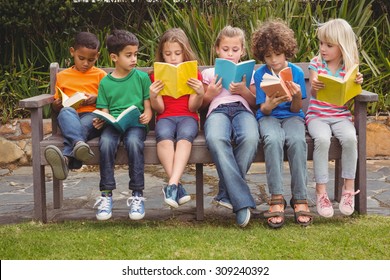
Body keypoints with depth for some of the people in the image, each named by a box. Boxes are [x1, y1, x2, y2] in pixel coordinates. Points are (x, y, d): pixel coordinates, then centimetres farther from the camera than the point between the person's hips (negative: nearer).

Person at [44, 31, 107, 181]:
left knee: (82, 126, -38)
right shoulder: (62, 76, 21)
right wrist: (56, 105, 1)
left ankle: (67, 158, -62)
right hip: (70, 118, 1)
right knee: (66, 111, -36)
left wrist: (96, 99, -7)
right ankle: (79, 143, -63)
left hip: (92, 116, -1)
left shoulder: (100, 75, 16)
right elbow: (56, 106, 24)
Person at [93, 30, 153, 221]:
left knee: (133, 142, -36)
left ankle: (137, 195, -27)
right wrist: (100, 121, -11)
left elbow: (148, 106, 9)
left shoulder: (141, 77, 10)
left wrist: (147, 115, -14)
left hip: (136, 123, -1)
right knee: (105, 143, -33)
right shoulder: (105, 82, 14)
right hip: (113, 124, 1)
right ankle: (106, 195, -24)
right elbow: (104, 111, 12)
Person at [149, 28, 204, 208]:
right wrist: (153, 96, -15)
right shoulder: (157, 75, 14)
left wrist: (200, 93, -17)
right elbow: (159, 109, 7)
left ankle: (172, 184, -48)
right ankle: (177, 186, -43)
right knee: (164, 135, -36)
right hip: (166, 117, 1)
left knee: (185, 135, -37)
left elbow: (193, 107, 3)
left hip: (187, 116, 0)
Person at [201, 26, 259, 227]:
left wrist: (244, 90, 1)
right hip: (217, 110, -1)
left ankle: (227, 193, -26)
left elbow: (255, 102, 19)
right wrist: (210, 94, 4)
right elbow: (201, 104, 23)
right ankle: (242, 201, -42)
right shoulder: (209, 73, 27)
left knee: (250, 138, -39)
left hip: (242, 109, 1)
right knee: (216, 139, -41)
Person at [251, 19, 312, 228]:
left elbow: (296, 109, 0)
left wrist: (297, 96, -22)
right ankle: (276, 199, -34)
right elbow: (263, 110, -3)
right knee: (273, 140, -36)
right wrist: (270, 104, -26)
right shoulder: (260, 74, 0)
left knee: (297, 140, -35)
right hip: (269, 117, 0)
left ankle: (299, 199, -28)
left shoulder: (296, 72, 0)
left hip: (291, 116, 1)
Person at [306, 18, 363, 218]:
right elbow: (313, 93, -8)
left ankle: (348, 189, -15)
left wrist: (357, 85, -17)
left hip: (341, 116, 1)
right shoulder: (316, 63, 3)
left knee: (350, 138, -31)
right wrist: (314, 87, -32)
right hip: (317, 115, -1)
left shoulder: (350, 67, 3)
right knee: (322, 139, -32)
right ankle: (321, 192, -23)